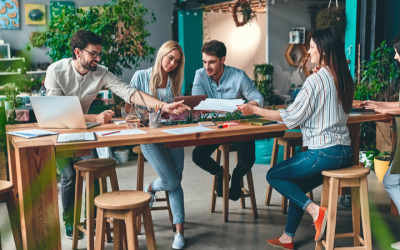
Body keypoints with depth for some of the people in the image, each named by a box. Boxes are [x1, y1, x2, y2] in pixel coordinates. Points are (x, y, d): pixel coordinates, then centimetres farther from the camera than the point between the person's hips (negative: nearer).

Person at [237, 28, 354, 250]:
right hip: (345, 152, 9)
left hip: (324, 153, -9)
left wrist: (255, 110, -4)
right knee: (296, 185, 22)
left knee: (274, 175, 8)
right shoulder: (343, 78, 10)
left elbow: (292, 116, -12)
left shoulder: (316, 79, -14)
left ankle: (314, 210, -3)